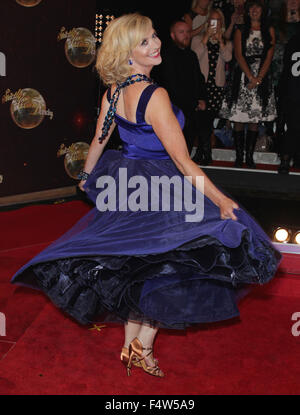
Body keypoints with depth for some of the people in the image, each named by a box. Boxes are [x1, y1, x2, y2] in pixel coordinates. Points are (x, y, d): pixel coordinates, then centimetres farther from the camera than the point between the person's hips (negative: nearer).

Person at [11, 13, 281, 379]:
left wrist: (87, 177, 30)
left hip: (124, 184, 8)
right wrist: (221, 201, -22)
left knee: (136, 267, 19)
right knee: (165, 268, 9)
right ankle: (143, 347, 14)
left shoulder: (113, 90, -1)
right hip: (157, 190, -8)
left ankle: (131, 346, 31)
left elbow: (99, 139, 13)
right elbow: (183, 162, -24)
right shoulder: (155, 96, -24)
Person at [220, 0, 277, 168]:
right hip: (243, 76, -1)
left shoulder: (269, 30, 10)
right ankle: (239, 156, 3)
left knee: (255, 119, 0)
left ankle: (250, 156, 6)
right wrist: (251, 77, -13)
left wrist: (258, 79, -10)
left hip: (262, 76, 1)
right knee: (239, 119, -3)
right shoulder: (241, 31, 8)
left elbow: (269, 56, 2)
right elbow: (239, 55, -1)